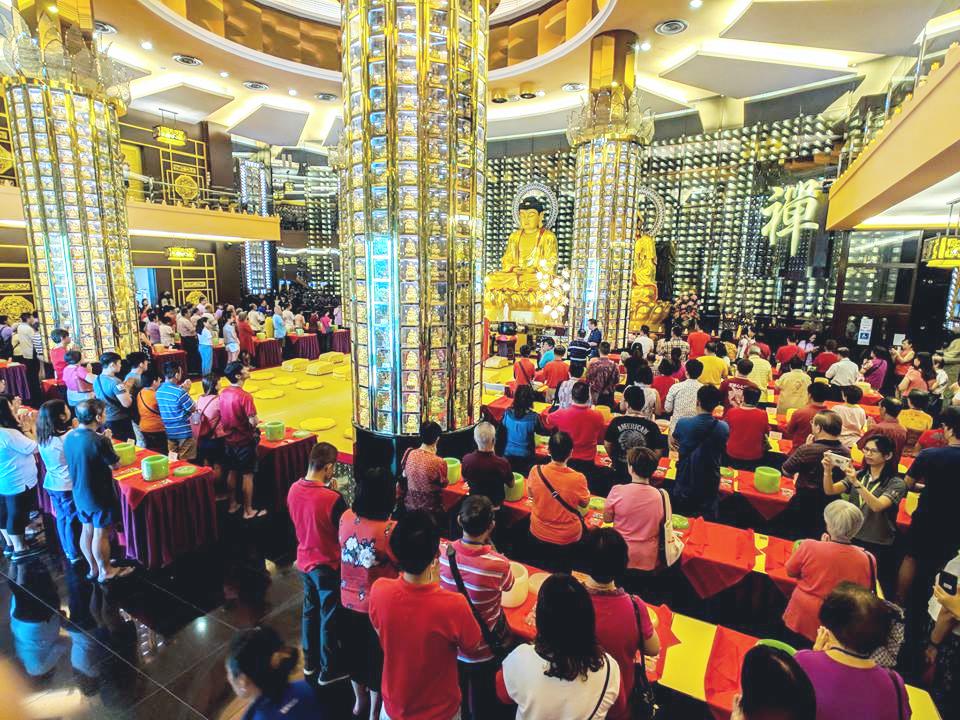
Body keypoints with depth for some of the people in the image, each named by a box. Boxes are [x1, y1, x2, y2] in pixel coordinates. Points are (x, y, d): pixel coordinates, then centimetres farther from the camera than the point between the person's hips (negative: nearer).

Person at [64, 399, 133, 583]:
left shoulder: (69, 437, -2)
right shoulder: (99, 441, -27)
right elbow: (115, 465, -16)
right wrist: (107, 441, -9)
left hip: (80, 494, 8)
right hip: (100, 496, -8)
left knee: (87, 530, 19)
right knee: (101, 534, 7)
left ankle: (93, 568, 34)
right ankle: (105, 572, 22)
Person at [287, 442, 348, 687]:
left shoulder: (294, 489, -10)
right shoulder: (333, 499, -30)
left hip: (304, 561, 7)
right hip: (328, 566, -6)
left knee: (310, 611, 25)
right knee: (329, 619, 13)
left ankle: (310, 662, 43)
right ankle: (328, 670, 31)